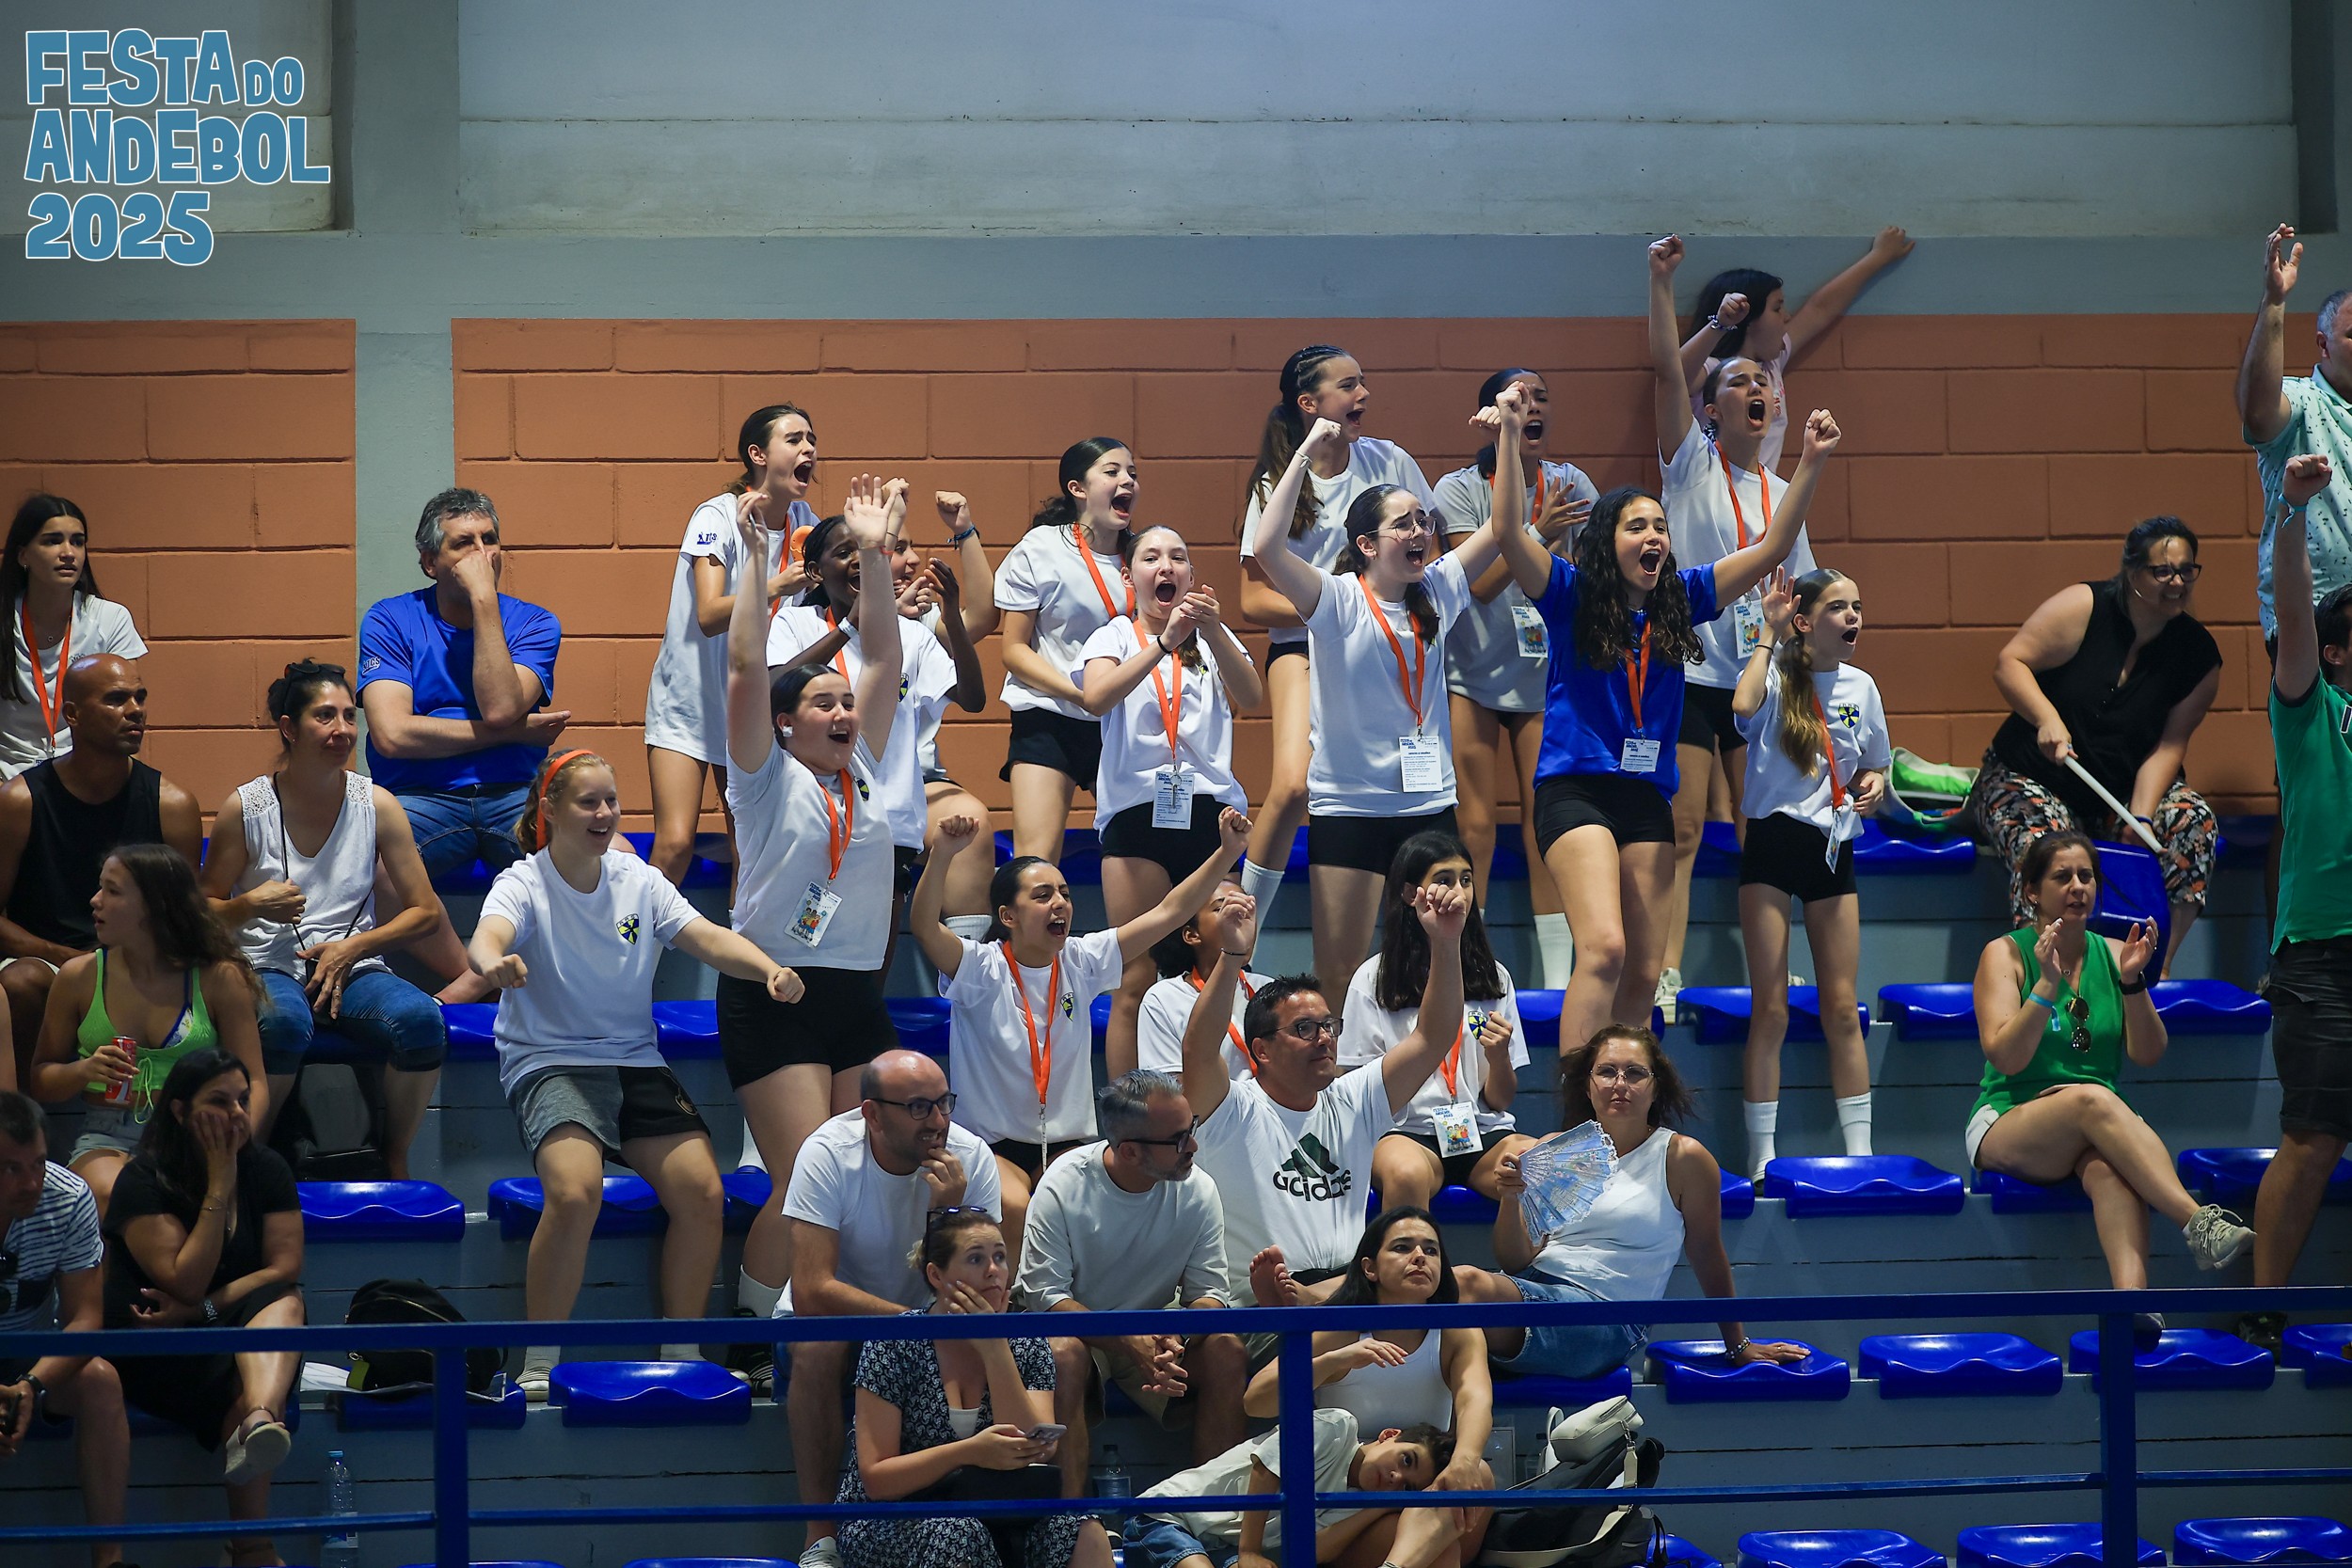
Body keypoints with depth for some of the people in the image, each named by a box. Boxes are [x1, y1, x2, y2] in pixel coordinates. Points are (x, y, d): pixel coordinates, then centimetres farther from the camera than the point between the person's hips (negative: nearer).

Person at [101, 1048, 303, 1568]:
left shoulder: (266, 1169, 4)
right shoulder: (142, 1183, -9)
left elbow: (284, 1271, -4)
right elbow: (186, 1282, -18)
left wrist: (201, 1309, -16)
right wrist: (219, 1188, -17)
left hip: (236, 1329, 3)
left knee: (282, 1303, -33)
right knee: (240, 1384, -34)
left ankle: (260, 1420, -62)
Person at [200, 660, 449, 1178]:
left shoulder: (377, 805, 4)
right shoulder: (244, 809, -1)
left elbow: (425, 911, 7)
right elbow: (205, 911, 7)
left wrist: (351, 947, -6)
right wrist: (251, 906, -14)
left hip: (354, 966, 2)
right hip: (269, 966, -2)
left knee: (422, 1020, -31)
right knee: (285, 1021, -39)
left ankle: (394, 1159, -7)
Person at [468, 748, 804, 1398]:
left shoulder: (639, 882, 9)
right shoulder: (524, 884, -4)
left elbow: (707, 938, -3)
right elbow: (490, 933, -25)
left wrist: (769, 969, -24)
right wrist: (492, 961, -52)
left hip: (637, 1064, 5)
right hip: (549, 1064, -5)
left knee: (703, 1193, -16)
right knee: (576, 1192, -31)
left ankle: (681, 1356, 1)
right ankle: (539, 1368, -19)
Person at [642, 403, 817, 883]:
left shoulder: (803, 522, 0)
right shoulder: (718, 517, -16)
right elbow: (709, 615, -26)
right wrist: (775, 586, -41)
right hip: (686, 703, -5)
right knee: (674, 845, -16)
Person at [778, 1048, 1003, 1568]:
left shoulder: (970, 1158, -15)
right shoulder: (829, 1154, -22)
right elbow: (811, 1292, -30)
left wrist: (948, 1213, -32)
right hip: (835, 1316, -2)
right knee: (819, 1346, -35)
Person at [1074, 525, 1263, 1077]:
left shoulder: (1215, 638, 14)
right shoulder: (1115, 638, 8)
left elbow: (1251, 699, -5)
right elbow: (1096, 698, -13)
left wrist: (1212, 632, -20)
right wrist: (1164, 643, -23)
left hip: (1209, 809, 2)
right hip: (1138, 812, -2)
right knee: (1135, 981, -5)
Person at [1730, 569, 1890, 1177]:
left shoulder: (1860, 686, 8)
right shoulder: (1776, 673, -6)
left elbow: (1874, 764, 22)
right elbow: (1743, 707, -30)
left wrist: (1872, 785, -2)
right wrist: (1770, 634, -18)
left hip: (1832, 847, 4)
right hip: (1772, 842, -4)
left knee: (1841, 1008, 5)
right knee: (1770, 1009, -4)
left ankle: (1859, 1151, 8)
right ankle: (1762, 1158, 0)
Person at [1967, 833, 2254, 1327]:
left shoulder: (2113, 954, 14)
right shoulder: (2006, 954, 3)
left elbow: (2148, 1055, 5)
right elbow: (2006, 1057, -10)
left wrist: (2132, 980, -9)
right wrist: (2047, 985, -19)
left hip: (2096, 1131, 3)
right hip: (2008, 1125, -3)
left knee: (2108, 1163, -36)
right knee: (2090, 1098, -37)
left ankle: (2131, 1294, -61)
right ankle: (2200, 1225, -50)